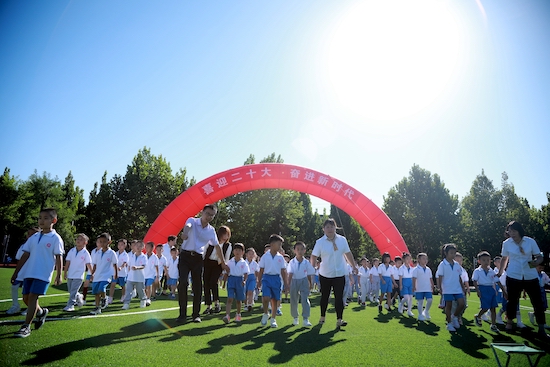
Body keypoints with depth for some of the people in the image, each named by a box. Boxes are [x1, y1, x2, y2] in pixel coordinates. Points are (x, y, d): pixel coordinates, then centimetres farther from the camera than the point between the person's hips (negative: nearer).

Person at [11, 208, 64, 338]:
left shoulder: (55, 238, -6)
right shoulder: (34, 237, 10)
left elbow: (59, 257, -8)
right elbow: (25, 255, 14)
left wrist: (59, 275, -13)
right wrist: (16, 272, 13)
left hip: (43, 274, -6)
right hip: (28, 273, 6)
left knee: (32, 297, -10)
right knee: (26, 298, 10)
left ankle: (26, 327, 0)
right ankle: (41, 312, 36)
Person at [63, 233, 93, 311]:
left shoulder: (86, 253, -9)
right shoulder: (72, 251, 1)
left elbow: (89, 265, -6)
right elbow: (67, 262, 4)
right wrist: (65, 272, 1)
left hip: (79, 276, -5)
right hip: (70, 275, 5)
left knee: (73, 291, -10)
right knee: (70, 291, 14)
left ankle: (70, 305, -3)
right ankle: (78, 297, 39)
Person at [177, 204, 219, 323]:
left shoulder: (211, 230, 4)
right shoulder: (192, 220, -9)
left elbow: (217, 246, 12)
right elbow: (188, 226, -33)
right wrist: (185, 233, -58)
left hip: (198, 258, 3)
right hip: (185, 255, -3)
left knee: (197, 286, 3)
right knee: (183, 282, -12)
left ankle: (196, 314, 15)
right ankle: (182, 314, -2)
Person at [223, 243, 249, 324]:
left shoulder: (244, 263, -1)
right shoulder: (230, 262, 5)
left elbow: (246, 273, -6)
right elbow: (227, 272, 10)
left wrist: (244, 280, -22)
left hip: (239, 280, 0)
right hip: (231, 279, 0)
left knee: (239, 299, 12)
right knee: (230, 299, -9)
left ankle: (238, 314, 30)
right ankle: (227, 315, -13)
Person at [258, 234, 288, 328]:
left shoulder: (280, 257, 5)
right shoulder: (265, 256, -1)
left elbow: (283, 271, 7)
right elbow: (261, 270, 4)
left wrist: (286, 283, 5)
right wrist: (259, 282, 3)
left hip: (276, 279, 2)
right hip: (267, 278, -2)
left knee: (275, 300, 7)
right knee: (266, 298, -17)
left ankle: (273, 319, 22)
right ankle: (265, 314, 11)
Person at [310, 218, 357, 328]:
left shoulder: (342, 240, -1)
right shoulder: (320, 242, -9)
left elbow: (348, 254, 9)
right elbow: (313, 256, -7)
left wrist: (354, 266, 10)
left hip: (339, 274, 1)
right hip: (325, 275, -1)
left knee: (339, 297, -3)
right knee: (325, 296, 13)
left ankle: (339, 319, 0)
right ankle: (322, 317, 30)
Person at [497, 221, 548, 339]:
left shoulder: (530, 241, -2)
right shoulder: (506, 243, 0)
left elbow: (539, 257, 0)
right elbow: (504, 258, 14)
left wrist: (536, 262, -23)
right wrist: (500, 272, 20)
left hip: (530, 277, 0)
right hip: (513, 277, 0)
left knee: (537, 302, 0)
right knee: (512, 300, 5)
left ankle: (541, 330, 11)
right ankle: (510, 321, 26)